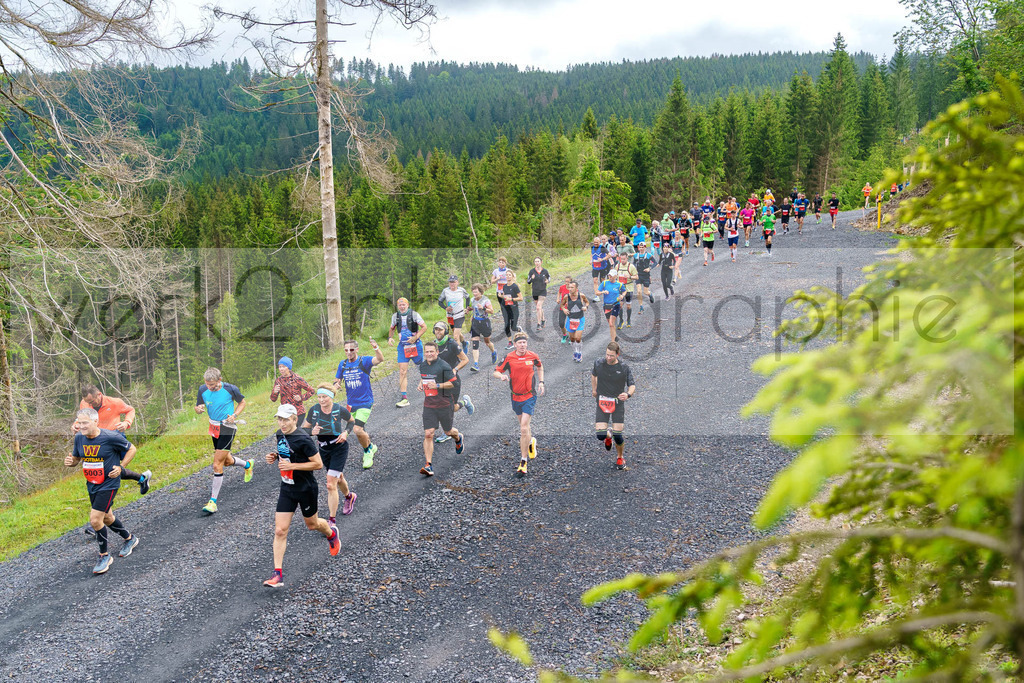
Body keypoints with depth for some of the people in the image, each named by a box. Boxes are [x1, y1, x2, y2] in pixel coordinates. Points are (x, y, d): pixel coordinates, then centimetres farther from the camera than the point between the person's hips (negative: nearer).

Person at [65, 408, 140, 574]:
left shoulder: (111, 437, -21)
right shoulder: (79, 437, -5)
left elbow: (131, 449, -7)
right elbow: (76, 457, 10)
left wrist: (120, 467, -15)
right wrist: (70, 462, -13)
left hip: (109, 484, -7)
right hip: (91, 484, 7)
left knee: (95, 519, -14)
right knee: (106, 518, 20)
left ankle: (104, 556, 6)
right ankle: (129, 538, 44)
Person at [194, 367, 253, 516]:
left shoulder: (230, 389, -16)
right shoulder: (202, 389, -7)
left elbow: (242, 402, 2)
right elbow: (198, 406, 6)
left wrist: (234, 415, -13)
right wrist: (199, 409, -18)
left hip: (227, 428, -6)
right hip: (213, 427, 6)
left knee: (217, 465, -10)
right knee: (227, 461, 21)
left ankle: (213, 501, -2)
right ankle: (248, 464, 52)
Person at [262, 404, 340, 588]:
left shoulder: (303, 439, -22)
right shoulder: (280, 434, 1)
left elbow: (318, 464, -20)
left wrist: (292, 465, -25)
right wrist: (275, 457, -1)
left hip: (306, 489, -6)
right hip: (287, 489, 6)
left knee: (312, 524, 18)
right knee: (280, 531, -4)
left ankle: (331, 533, 53)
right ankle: (278, 574, -1)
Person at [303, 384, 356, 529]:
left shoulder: (340, 410, -19)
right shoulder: (314, 410, -13)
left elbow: (352, 421, 2)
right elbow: (304, 429, -3)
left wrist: (346, 432, -16)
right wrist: (312, 432, -24)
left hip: (339, 448, -4)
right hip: (323, 450, 4)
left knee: (331, 484, -13)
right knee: (338, 477, 24)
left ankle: (332, 521, -5)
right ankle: (349, 496, 56)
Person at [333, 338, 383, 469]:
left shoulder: (364, 361, -12)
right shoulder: (343, 364, 3)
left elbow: (380, 359, -31)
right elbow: (337, 380, 15)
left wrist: (376, 348, -52)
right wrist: (335, 386, -10)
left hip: (365, 402, -6)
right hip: (351, 403, 6)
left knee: (357, 430, -18)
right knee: (359, 431, 14)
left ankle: (368, 451, 7)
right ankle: (371, 447, 41)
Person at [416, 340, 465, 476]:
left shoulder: (444, 366, -13)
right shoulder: (423, 365, 7)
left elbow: (453, 383, -11)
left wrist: (437, 385, -22)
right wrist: (420, 384, 5)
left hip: (444, 404, -4)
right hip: (428, 405, 4)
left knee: (448, 431, 14)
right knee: (428, 434, -8)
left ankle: (458, 439, 53)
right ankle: (428, 465, -8)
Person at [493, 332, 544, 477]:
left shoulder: (533, 356, -5)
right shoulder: (509, 358, -6)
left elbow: (539, 367, 17)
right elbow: (496, 372, -2)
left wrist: (541, 382, 8)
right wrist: (502, 376, -24)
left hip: (529, 396, -3)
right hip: (515, 397, 3)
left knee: (524, 428, -13)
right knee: (523, 425, 18)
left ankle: (523, 462, -6)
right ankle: (531, 441, 52)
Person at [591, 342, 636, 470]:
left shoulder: (624, 368, -8)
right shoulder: (598, 363, -3)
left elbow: (632, 385, -4)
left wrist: (628, 394, -25)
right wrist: (594, 389, 26)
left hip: (618, 403, -1)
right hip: (602, 403, 1)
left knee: (618, 435, -4)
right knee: (600, 435, -10)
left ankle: (620, 458, 26)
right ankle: (608, 435, 30)